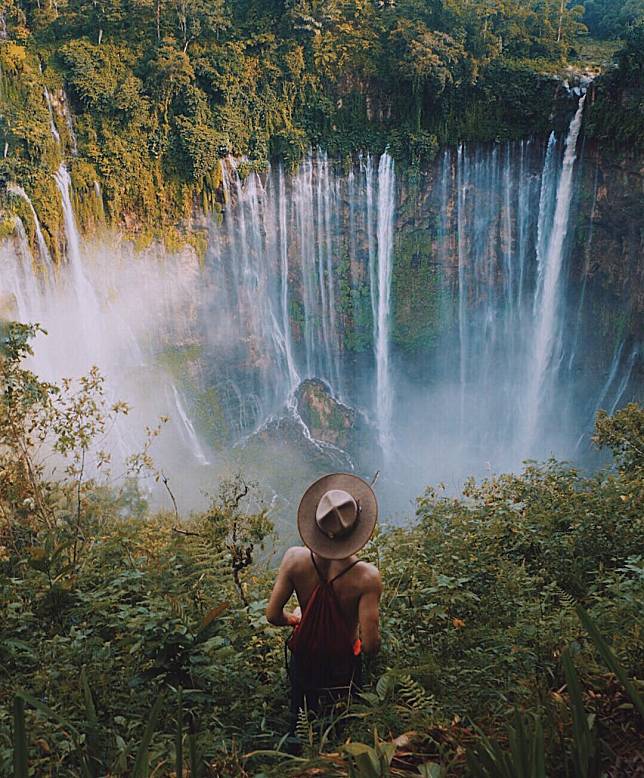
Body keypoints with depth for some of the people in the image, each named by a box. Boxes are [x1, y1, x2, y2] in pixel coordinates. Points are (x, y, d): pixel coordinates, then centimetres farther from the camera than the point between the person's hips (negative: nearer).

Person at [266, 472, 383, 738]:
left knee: (300, 728, 30)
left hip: (303, 661, 2)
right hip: (344, 667, -2)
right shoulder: (366, 576, -33)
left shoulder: (294, 559, -25)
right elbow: (370, 646, -27)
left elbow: (272, 615, -14)